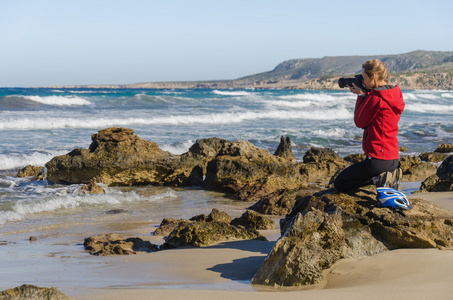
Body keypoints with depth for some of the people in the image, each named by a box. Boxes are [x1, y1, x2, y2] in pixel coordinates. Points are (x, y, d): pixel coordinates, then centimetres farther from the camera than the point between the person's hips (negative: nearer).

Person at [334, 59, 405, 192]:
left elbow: (360, 122, -9)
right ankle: (391, 176, 8)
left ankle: (380, 179, -10)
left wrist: (361, 95, -1)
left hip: (378, 159, -9)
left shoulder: (376, 98, -19)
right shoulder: (393, 95, 10)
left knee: (339, 184, 2)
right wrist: (365, 95, 10)